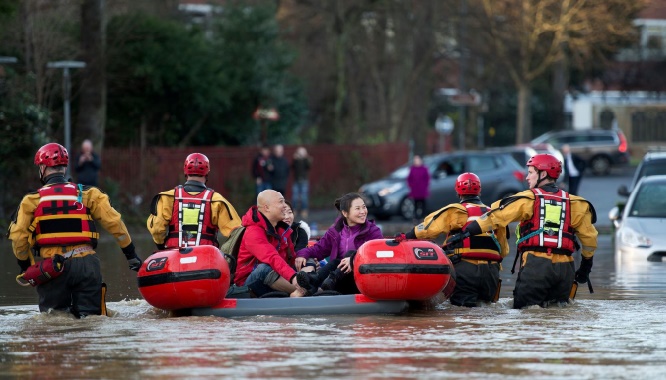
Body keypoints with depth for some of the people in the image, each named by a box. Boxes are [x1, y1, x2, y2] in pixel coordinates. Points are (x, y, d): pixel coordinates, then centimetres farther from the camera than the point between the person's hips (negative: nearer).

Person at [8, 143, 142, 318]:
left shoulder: (32, 200, 5)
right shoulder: (87, 194, 7)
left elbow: (18, 237, 1)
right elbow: (114, 222, 4)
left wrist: (26, 265, 17)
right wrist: (131, 254, 13)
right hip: (86, 263, 1)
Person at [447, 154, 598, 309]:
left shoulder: (528, 199, 2)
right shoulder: (573, 203, 14)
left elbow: (496, 215, -3)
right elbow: (589, 237, 17)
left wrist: (468, 231, 0)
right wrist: (586, 266, 28)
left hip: (536, 265, -4)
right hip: (565, 268, 4)